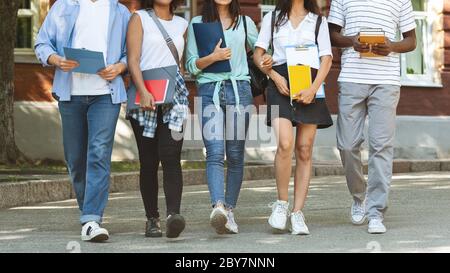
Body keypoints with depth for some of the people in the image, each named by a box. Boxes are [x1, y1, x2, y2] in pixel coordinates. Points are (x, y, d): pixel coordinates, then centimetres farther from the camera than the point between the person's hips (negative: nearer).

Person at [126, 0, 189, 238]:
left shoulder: (181, 24, 17)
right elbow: (133, 59, -5)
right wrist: (142, 91, -18)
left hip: (174, 95, 2)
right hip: (145, 98, -2)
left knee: (170, 156, -14)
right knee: (148, 161, 1)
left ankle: (173, 214, -27)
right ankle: (152, 219, 8)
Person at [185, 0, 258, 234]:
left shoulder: (245, 22, 14)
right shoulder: (197, 24, 10)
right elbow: (190, 65, 6)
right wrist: (213, 57, -11)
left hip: (239, 90, 2)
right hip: (209, 90, -2)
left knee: (235, 155, 2)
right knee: (215, 153, -16)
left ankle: (229, 210, 9)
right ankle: (218, 207, -32)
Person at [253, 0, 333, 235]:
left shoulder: (318, 21, 13)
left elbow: (327, 58, 5)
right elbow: (258, 54, 11)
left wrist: (314, 88, -10)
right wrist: (274, 75, -8)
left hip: (308, 85, 1)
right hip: (281, 84, -1)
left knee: (304, 150, 0)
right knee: (285, 144, -19)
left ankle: (297, 213, 3)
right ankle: (282, 203, -3)